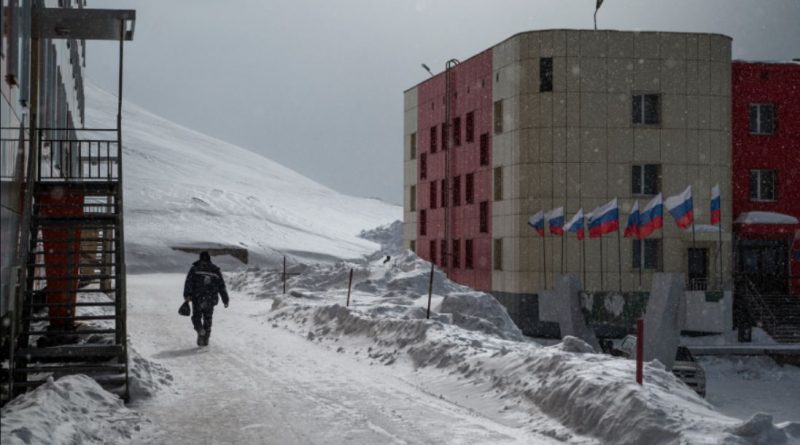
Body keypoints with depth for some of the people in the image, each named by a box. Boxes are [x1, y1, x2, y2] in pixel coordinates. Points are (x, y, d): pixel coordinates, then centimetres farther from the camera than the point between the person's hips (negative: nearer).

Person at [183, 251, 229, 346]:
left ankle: (200, 330, -20)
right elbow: (222, 286, 11)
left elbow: (189, 282, -10)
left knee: (196, 317, 9)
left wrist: (187, 295, -15)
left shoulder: (195, 269, 4)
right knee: (207, 319, 13)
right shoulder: (215, 270, 11)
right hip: (210, 300, 2)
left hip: (197, 299, -2)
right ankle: (205, 339, 10)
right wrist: (225, 300, 16)